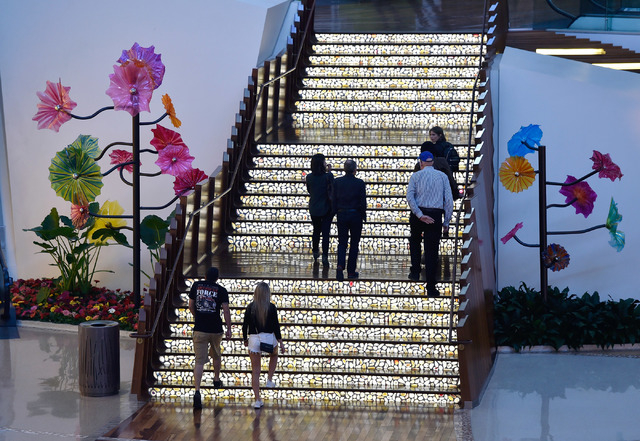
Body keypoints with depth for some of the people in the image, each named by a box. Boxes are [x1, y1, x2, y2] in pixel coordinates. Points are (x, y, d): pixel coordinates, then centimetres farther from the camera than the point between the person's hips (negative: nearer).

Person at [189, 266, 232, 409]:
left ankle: (197, 391, -21)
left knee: (199, 361, -5)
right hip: (216, 330, 0)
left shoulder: (196, 286, 4)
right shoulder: (221, 290, -3)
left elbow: (190, 306, 12)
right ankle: (216, 380, 46)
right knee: (216, 355, 28)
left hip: (199, 329, 0)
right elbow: (226, 310, -9)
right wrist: (229, 329, -3)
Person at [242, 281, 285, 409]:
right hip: (269, 338, 0)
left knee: (255, 371, 5)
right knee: (274, 355, 36)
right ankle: (269, 380, 26)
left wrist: (245, 339, 17)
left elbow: (245, 325, 2)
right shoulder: (271, 307, -7)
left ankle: (258, 400, 3)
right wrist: (280, 341, 2)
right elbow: (276, 325, -6)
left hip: (254, 340, 0)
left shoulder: (250, 307, -2)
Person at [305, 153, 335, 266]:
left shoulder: (309, 177, -5)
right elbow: (332, 192, -10)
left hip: (314, 208, 4)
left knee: (316, 230, 22)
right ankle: (325, 256, -8)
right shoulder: (328, 176, -17)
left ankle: (315, 252, 36)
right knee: (325, 232, 0)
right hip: (326, 208, -4)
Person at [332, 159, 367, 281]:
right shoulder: (359, 183, -10)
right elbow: (363, 201, -8)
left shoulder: (337, 182, -2)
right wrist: (364, 216, 4)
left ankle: (340, 266, -16)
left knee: (342, 243, 8)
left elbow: (334, 199, 0)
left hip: (341, 215, 2)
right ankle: (351, 271, 11)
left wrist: (337, 212, 11)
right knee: (354, 243, 10)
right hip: (355, 215, -2)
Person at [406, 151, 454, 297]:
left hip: (418, 215, 0)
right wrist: (447, 221, 5)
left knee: (414, 241, 28)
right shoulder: (442, 176, 6)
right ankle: (431, 288, 1)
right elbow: (449, 199, 1)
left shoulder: (416, 176, 3)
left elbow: (409, 196, -11)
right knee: (432, 251, 3)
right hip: (436, 216, 0)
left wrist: (420, 215, -14)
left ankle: (415, 271, 17)